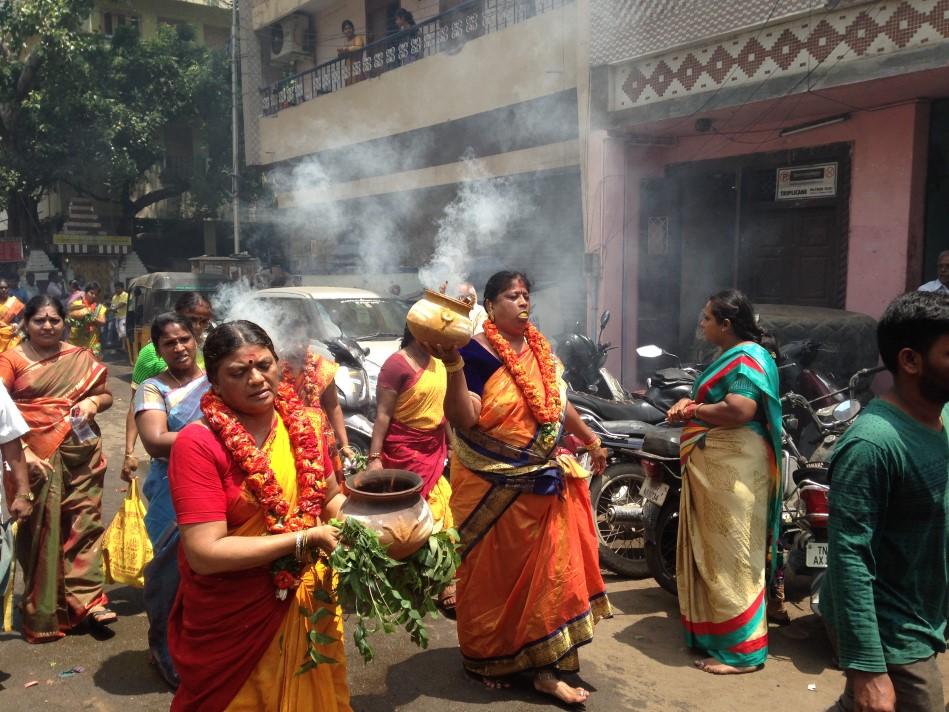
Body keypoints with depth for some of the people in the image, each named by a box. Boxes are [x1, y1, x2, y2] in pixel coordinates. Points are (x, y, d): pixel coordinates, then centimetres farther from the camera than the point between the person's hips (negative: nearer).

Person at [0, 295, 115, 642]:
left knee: (84, 523, 3)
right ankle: (43, 612, 16)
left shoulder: (81, 357, 9)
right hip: (37, 457, -2)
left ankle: (87, 599, 10)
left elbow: (106, 395, 17)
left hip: (81, 452, 3)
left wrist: (93, 402, -6)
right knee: (41, 530, 4)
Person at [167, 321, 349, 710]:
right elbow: (204, 554, -24)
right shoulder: (198, 443, -19)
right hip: (234, 621, -5)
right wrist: (305, 538, -25)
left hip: (309, 602, 5)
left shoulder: (304, 423, -3)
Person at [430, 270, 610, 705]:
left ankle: (544, 669, 23)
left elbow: (558, 403, 22)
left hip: (543, 485, 7)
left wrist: (590, 439, 31)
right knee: (493, 576, 8)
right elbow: (463, 419, -23)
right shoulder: (477, 352, -13)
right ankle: (486, 659, 30)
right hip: (492, 488, -6)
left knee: (547, 572, 10)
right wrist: (453, 366, -35)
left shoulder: (541, 349, 9)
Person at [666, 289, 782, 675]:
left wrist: (694, 411, -14)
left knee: (733, 556, -3)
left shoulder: (747, 358, -15)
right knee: (710, 552, 17)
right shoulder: (728, 356, 17)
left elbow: (739, 410, -27)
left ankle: (742, 649, 6)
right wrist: (688, 402, 6)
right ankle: (711, 631, 29)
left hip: (734, 469, -11)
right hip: (711, 467, 11)